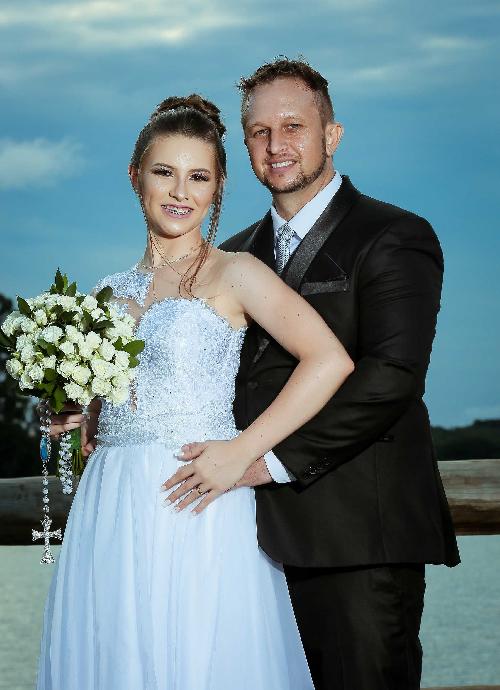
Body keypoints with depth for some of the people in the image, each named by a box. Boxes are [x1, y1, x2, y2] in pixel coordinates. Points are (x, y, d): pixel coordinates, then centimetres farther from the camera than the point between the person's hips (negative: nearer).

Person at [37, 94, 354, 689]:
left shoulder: (233, 273, -3)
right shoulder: (111, 292, 14)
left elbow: (330, 361, -14)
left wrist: (242, 452, -15)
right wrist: (76, 420, 3)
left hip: (193, 511, -5)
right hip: (109, 515, 5)